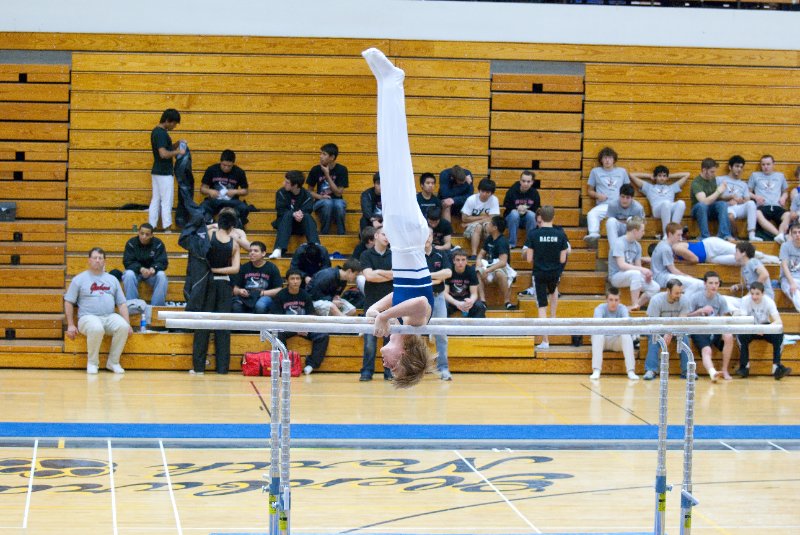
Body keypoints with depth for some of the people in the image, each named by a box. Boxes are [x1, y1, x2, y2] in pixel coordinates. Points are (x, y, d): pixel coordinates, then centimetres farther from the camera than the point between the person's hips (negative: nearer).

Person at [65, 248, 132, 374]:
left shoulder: (112, 279, 18)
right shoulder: (79, 279, 9)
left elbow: (121, 303, 16)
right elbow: (68, 302, 7)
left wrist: (128, 324, 5)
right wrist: (70, 325, -2)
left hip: (110, 317, 3)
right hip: (88, 317, -3)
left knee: (123, 326, -29)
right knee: (96, 329, -38)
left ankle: (113, 362, -13)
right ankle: (92, 363, -16)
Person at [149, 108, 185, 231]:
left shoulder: (156, 131, 13)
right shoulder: (161, 133, -19)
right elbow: (163, 154, -27)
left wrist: (176, 144, 8)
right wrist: (178, 152, -15)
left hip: (157, 171, 10)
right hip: (164, 173, -10)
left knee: (155, 200, 11)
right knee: (167, 202, -4)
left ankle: (151, 226, 12)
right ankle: (167, 227, -2)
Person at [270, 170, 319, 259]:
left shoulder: (306, 196, -6)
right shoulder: (281, 193, -4)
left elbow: (307, 211, -16)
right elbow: (280, 211, -13)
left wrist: (300, 214, -40)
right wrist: (294, 214, -32)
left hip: (302, 226, 0)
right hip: (284, 224, 0)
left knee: (307, 216, -30)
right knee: (288, 214, -32)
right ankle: (279, 249, -50)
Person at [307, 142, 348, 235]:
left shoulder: (341, 170, -6)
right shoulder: (316, 170, -2)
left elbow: (338, 193, -11)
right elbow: (310, 191, 7)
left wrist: (327, 175, -17)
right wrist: (320, 197, -14)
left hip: (336, 200, -1)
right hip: (321, 203, 1)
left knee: (339, 204, -37)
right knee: (327, 203, -36)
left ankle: (342, 234, -20)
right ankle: (324, 234, -22)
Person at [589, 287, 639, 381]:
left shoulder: (622, 308, -7)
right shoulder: (600, 308, -11)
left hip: (617, 342, 1)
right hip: (602, 341, -1)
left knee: (626, 335, -30)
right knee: (597, 334, -33)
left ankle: (631, 371, -31)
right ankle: (596, 371, -36)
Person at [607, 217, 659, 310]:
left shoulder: (637, 246, 7)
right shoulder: (619, 243, -16)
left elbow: (638, 266, 8)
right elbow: (622, 265, -27)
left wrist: (647, 274, -13)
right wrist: (642, 270, -33)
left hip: (632, 276, 7)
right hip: (616, 277, -7)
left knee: (655, 287, -11)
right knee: (636, 273, -37)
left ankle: (637, 306, -1)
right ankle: (634, 305, -32)